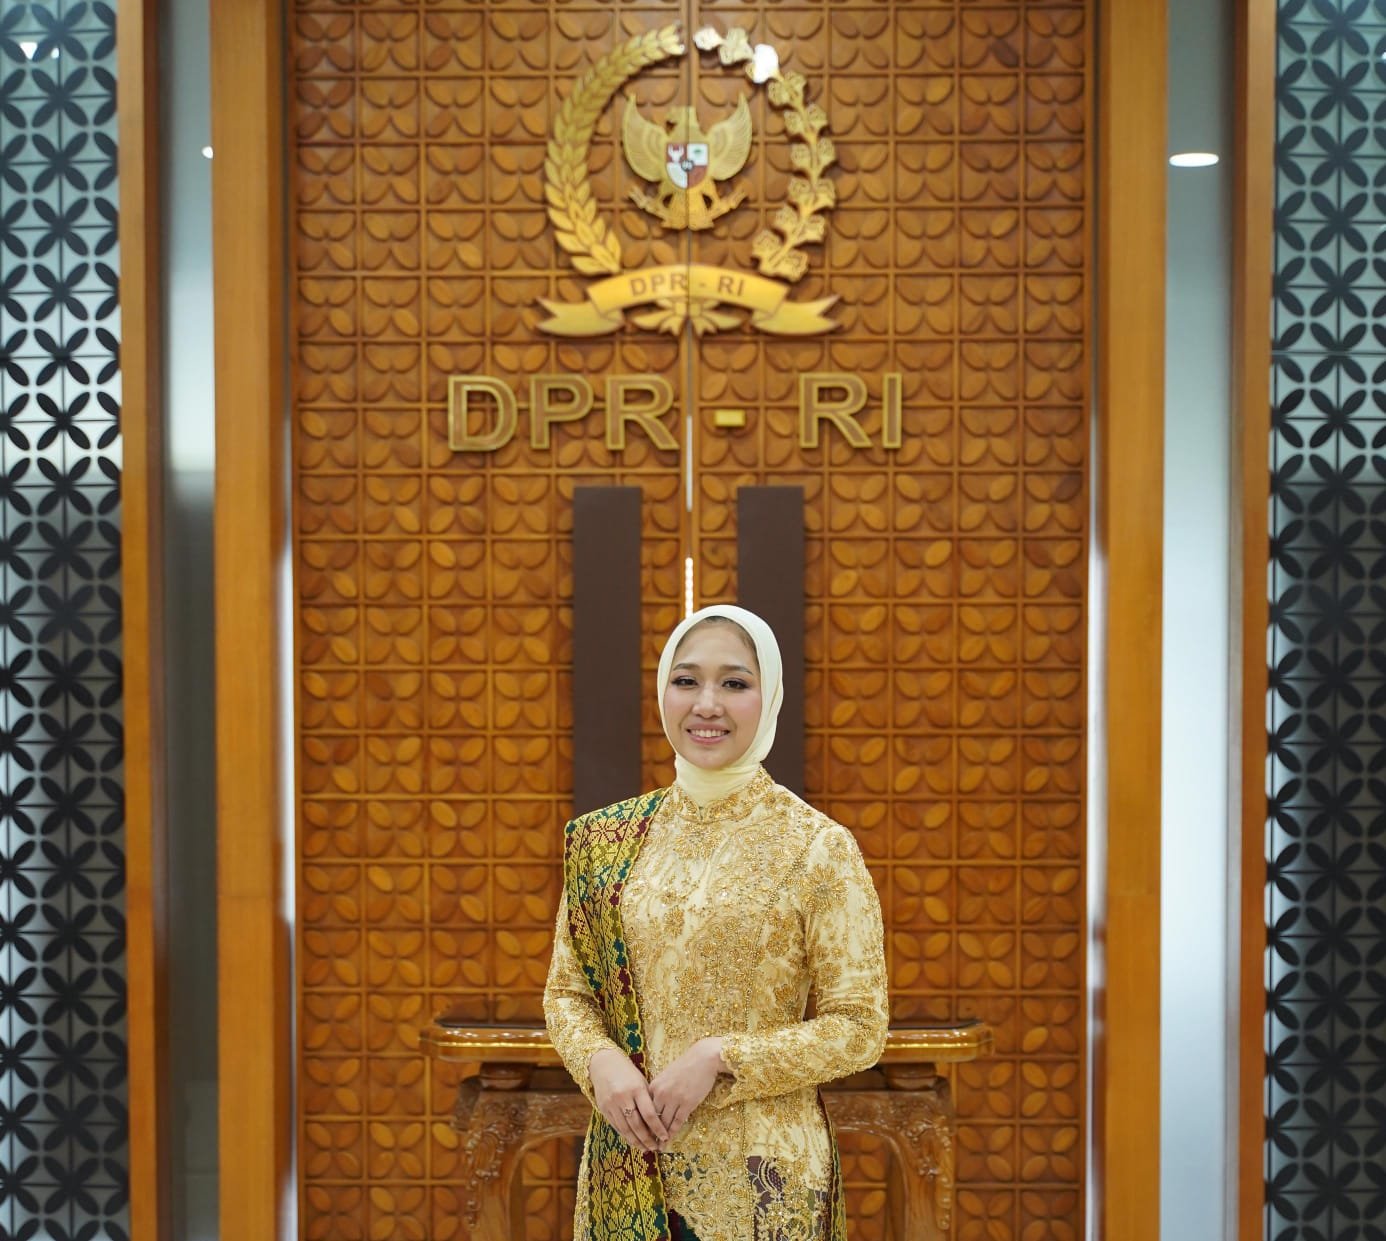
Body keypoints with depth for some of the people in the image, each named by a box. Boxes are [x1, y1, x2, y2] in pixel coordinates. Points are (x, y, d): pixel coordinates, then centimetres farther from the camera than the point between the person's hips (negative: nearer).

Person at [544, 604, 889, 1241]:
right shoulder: (606, 840, 2)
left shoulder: (819, 847, -9)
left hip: (761, 1172, -3)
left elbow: (859, 1028, -8)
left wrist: (719, 1059, -17)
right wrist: (601, 1062, -12)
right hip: (629, 1168, 3)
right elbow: (566, 991, 8)